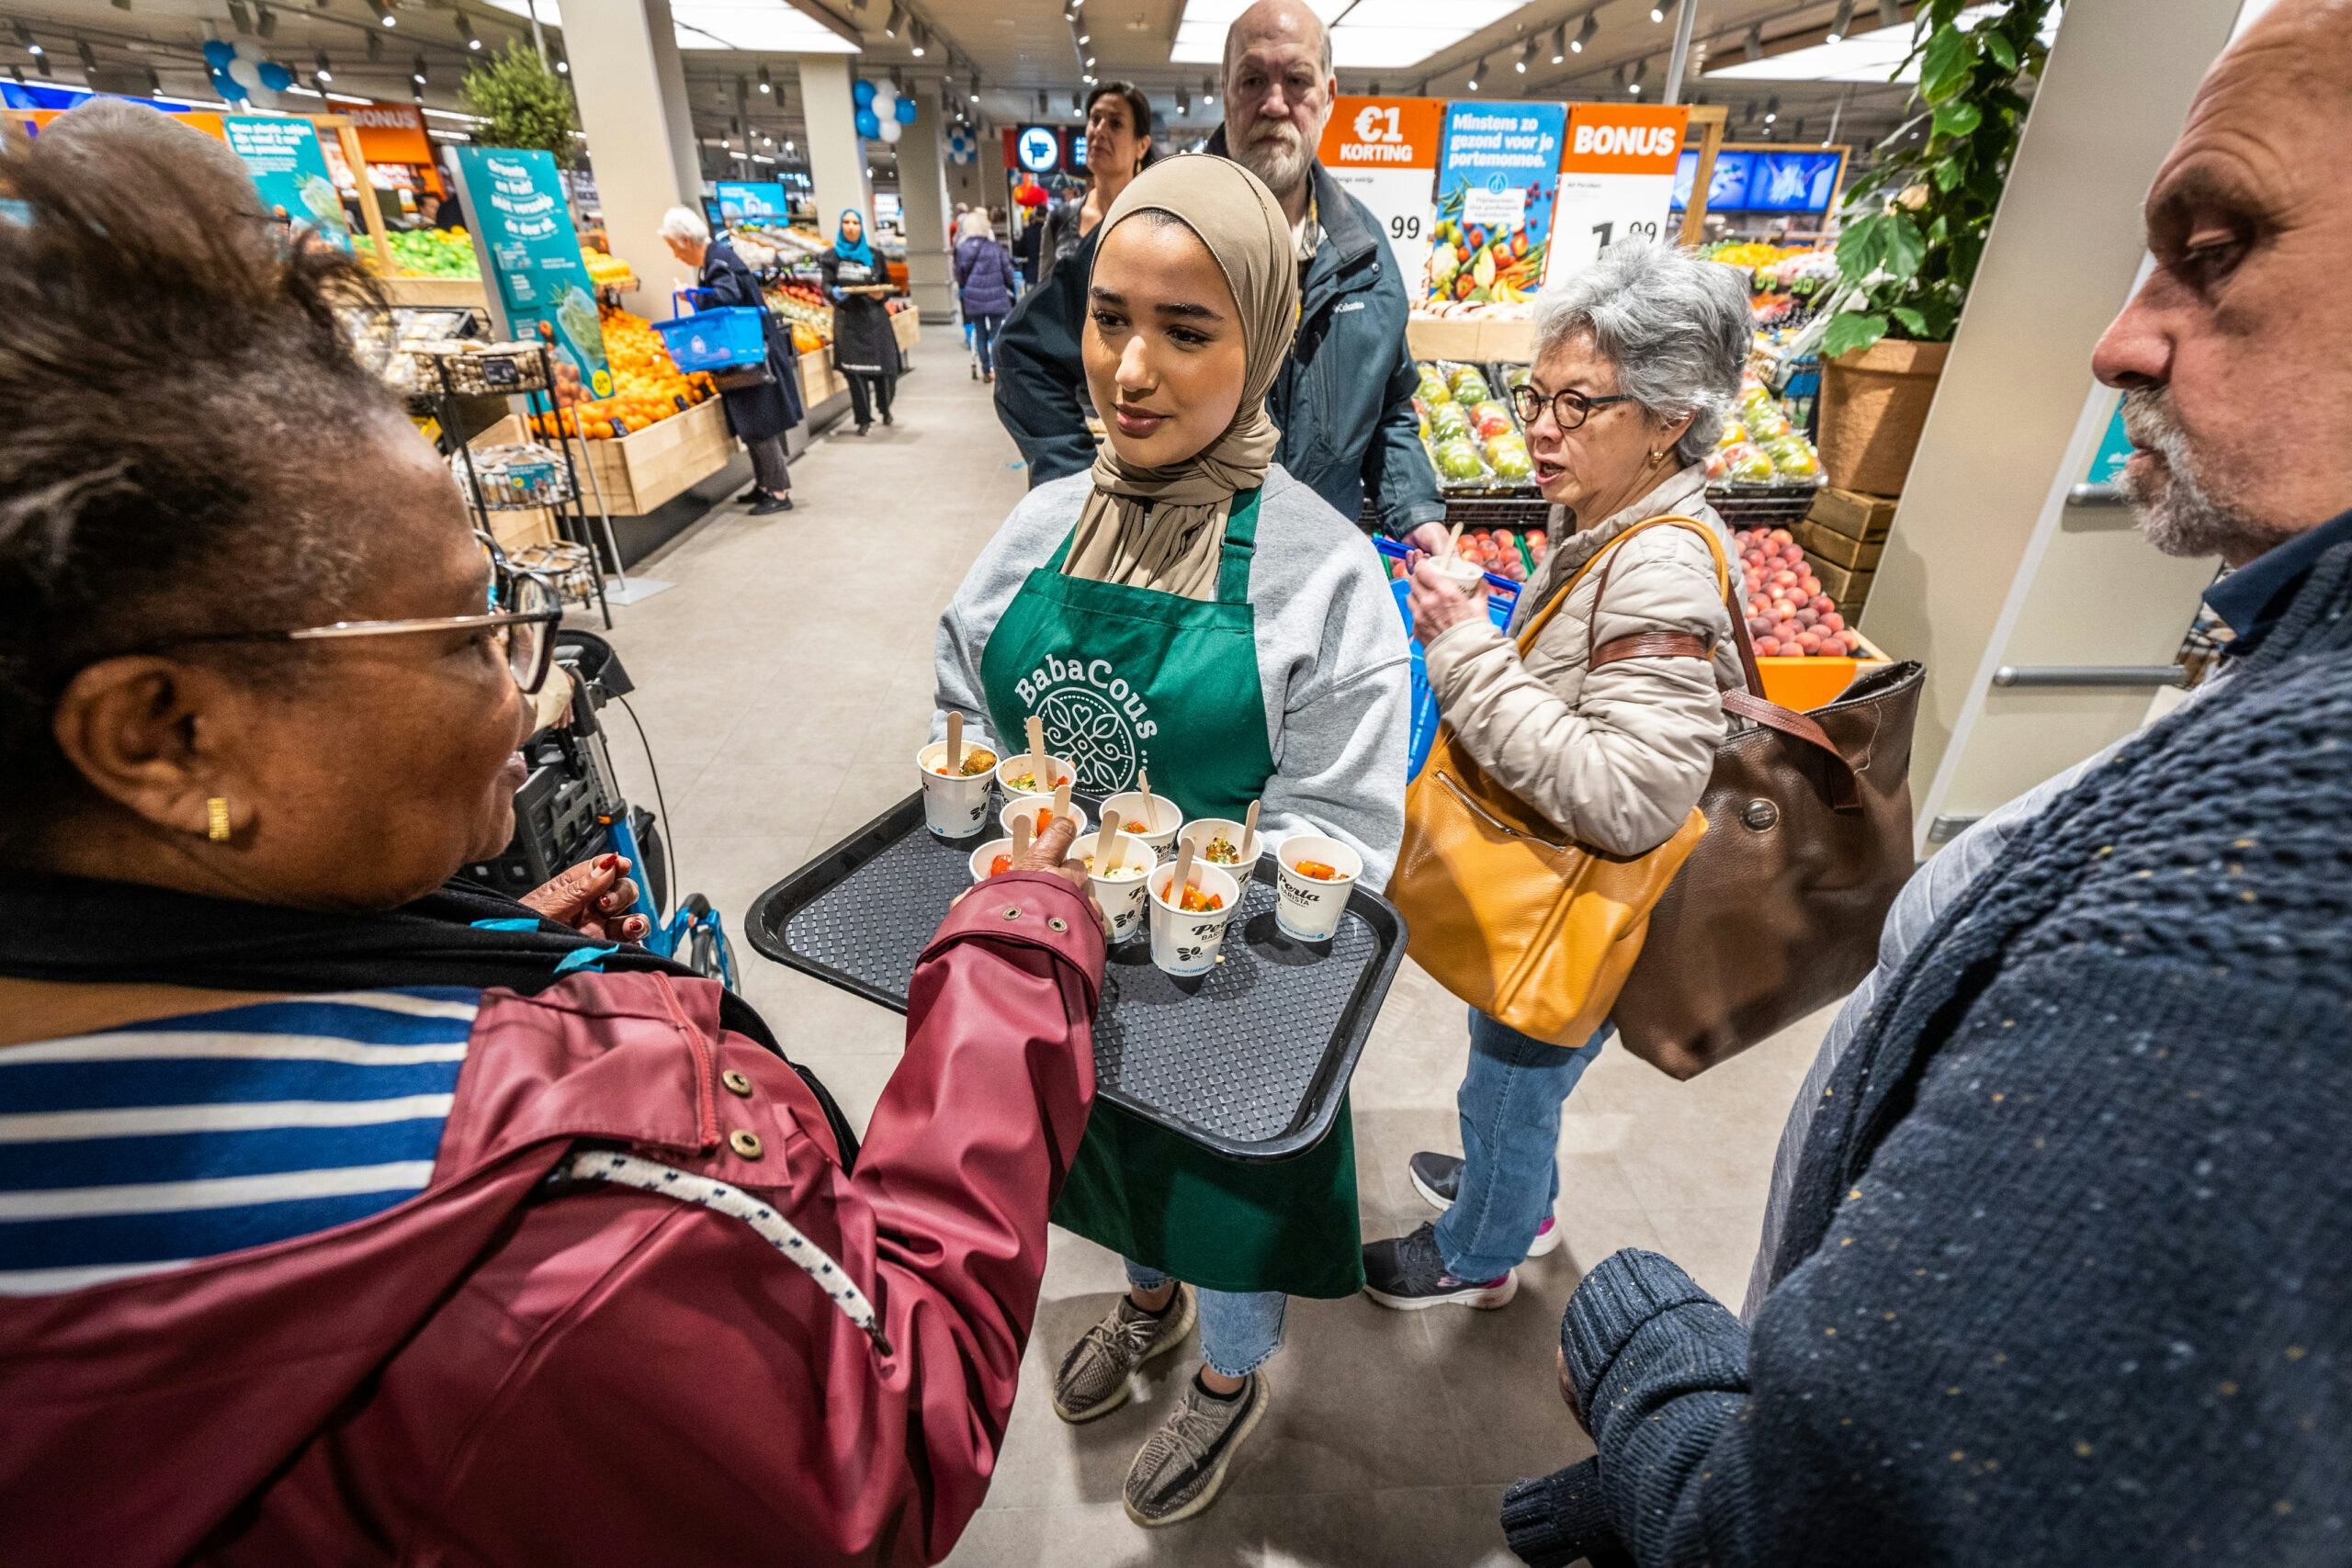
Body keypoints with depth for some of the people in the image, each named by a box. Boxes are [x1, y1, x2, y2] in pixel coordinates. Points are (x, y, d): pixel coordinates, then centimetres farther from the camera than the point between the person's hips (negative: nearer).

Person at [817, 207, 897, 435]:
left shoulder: (873, 255, 9)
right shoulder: (831, 256, 5)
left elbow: (886, 283, 15)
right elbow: (827, 286, 0)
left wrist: (881, 293, -8)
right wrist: (834, 293, -24)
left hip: (874, 318, 1)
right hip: (848, 320, -1)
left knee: (885, 365, -1)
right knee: (854, 369, -6)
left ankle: (885, 410, 25)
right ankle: (864, 419, 3)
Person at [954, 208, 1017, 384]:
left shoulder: (961, 248, -2)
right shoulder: (995, 247, -7)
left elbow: (959, 275, 4)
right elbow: (1008, 272, -3)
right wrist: (1010, 288, 16)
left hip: (973, 298, 2)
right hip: (996, 297, -2)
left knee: (980, 334, 12)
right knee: (996, 334, 5)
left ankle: (986, 371, 14)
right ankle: (997, 370, 1)